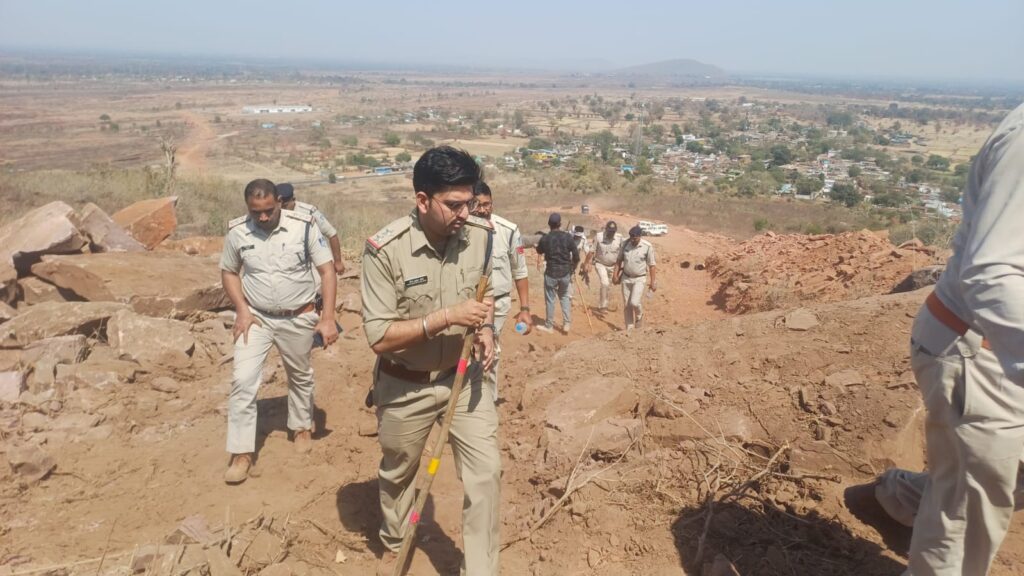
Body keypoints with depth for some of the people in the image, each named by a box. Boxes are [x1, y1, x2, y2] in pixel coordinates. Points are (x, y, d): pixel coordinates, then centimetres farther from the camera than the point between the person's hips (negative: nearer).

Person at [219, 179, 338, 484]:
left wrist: (328, 318, -17)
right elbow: (229, 272, 6)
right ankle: (242, 451, 5)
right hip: (256, 318, 1)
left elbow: (327, 271, -12)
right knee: (243, 380, -7)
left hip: (299, 318, -1)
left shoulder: (304, 226, -16)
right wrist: (242, 309, -8)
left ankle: (302, 427, 43)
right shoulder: (237, 231, -9)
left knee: (301, 376, 18)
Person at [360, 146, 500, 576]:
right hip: (405, 386, -2)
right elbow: (379, 337, -24)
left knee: (486, 472, -3)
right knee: (397, 473, 21)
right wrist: (448, 317, -32)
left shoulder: (482, 235, -11)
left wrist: (485, 328, -12)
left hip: (464, 376, 3)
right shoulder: (385, 250, -25)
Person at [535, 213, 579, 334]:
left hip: (551, 273, -2)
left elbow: (539, 251, 12)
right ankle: (567, 324, 15)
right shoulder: (567, 237, -6)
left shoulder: (545, 239, -9)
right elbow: (576, 255, -5)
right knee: (565, 297, 19)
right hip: (565, 272, 2)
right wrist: (573, 267, 12)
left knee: (550, 299, 9)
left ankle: (549, 326, 18)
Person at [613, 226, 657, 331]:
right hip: (626, 278, 4)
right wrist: (616, 275, 7)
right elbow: (619, 260, 8)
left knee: (634, 302, -17)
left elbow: (652, 265, -8)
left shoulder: (647, 247, -13)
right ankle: (629, 327, 19)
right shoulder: (625, 244, -4)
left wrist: (653, 282, -9)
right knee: (627, 305, 6)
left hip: (639, 279, -4)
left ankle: (639, 316, 17)